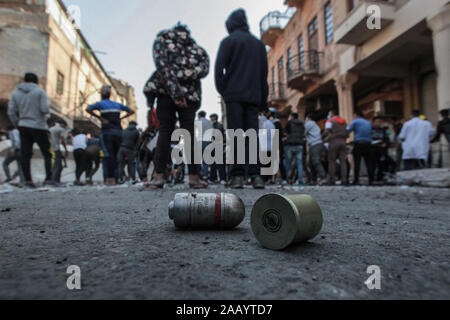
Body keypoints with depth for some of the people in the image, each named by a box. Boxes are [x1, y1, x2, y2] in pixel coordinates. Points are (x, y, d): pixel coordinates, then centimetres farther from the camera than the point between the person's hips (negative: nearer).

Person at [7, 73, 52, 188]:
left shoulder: (15, 93, 10)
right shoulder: (40, 92, -3)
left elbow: (11, 112, 5)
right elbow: (45, 109, -13)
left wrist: (17, 125, 14)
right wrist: (47, 110, 9)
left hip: (24, 127, 4)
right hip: (39, 127, -4)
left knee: (25, 155, 3)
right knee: (47, 154, 3)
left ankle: (28, 180, 0)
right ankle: (48, 179, -3)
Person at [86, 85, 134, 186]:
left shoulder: (100, 104, 4)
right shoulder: (117, 104, 18)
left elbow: (88, 109, -12)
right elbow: (131, 111, 22)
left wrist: (100, 118, -5)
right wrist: (121, 118, 13)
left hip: (107, 132, -4)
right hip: (118, 132, 4)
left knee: (109, 156, -8)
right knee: (115, 156, 9)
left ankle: (110, 179, -13)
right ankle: (114, 178, 7)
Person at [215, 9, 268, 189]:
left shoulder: (229, 41, 7)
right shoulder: (259, 44, 22)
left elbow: (219, 67, -4)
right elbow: (264, 74, 18)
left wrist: (222, 90, 6)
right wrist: (263, 101, 18)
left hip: (234, 94, -4)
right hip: (253, 96, 4)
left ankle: (237, 175, -12)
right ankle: (255, 175, -7)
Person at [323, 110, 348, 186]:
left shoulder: (330, 121, 2)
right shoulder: (344, 122, 21)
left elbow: (327, 132, -7)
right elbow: (347, 134, 19)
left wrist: (325, 140, 6)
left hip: (333, 142, -5)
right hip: (343, 142, 5)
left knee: (332, 161, -2)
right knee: (343, 161, 2)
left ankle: (332, 180, -5)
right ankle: (344, 180, -3)